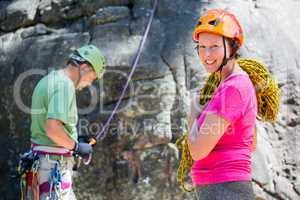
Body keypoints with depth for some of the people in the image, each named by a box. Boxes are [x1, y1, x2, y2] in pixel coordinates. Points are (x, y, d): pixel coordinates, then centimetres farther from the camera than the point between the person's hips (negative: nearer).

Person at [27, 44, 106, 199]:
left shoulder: (47, 81, 14)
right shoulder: (65, 84, -17)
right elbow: (52, 128, -29)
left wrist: (73, 142, 17)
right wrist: (76, 146, -14)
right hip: (55, 165, -10)